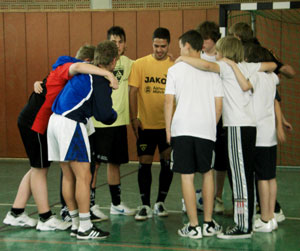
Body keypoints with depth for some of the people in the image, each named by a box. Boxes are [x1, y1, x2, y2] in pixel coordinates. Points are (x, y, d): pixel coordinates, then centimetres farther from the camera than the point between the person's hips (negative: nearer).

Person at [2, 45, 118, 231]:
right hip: (35, 123, -10)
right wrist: (107, 73, -41)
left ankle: (16, 214, 21)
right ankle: (46, 219, 7)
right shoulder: (66, 68, -15)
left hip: (30, 123, 10)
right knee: (40, 169, -1)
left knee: (38, 168, 16)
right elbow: (78, 67, -37)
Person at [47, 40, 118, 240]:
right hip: (71, 124, -9)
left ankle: (76, 224, 20)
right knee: (84, 177, -5)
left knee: (69, 176, 13)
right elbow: (106, 116, -11)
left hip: (56, 120, 9)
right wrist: (114, 114, 10)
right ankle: (85, 228, -4)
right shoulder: (100, 81, -12)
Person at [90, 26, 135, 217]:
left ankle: (116, 204, 25)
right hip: (99, 121, -6)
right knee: (94, 162, -3)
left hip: (119, 120, 6)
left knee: (115, 162, 15)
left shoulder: (128, 63, 7)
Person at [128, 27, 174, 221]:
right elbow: (133, 92, 0)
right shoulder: (140, 64, 1)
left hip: (168, 124, 1)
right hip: (145, 124, 0)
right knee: (144, 164, 1)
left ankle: (160, 202, 21)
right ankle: (145, 205, 9)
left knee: (167, 163, 6)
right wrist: (134, 118, -7)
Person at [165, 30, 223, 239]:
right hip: (206, 129, 2)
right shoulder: (212, 71, 5)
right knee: (207, 174, 17)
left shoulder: (175, 70, 1)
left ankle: (193, 226, 2)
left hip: (182, 128, -2)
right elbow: (219, 104, 4)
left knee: (187, 176, 2)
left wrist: (168, 129, 5)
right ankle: (209, 223, 18)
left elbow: (169, 101, -2)